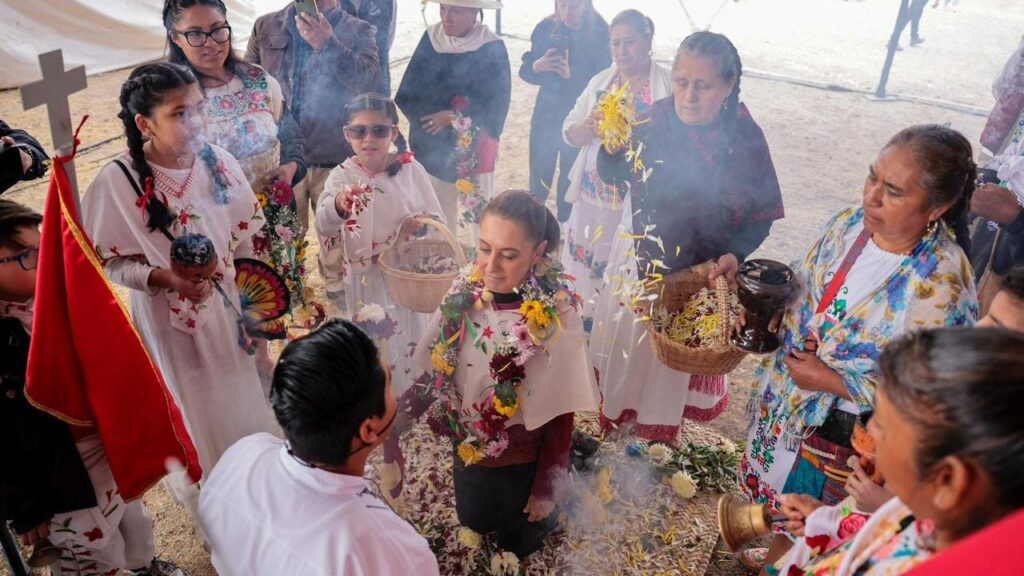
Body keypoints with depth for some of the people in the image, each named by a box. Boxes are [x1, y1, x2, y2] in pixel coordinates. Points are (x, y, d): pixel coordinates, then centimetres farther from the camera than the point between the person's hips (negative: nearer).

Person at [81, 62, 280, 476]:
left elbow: (249, 231, 2)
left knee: (247, 400, 23)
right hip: (173, 318, -3)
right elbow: (110, 262, -11)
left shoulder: (218, 161, -9)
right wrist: (164, 277, -27)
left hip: (232, 306, 4)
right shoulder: (117, 182, -19)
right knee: (200, 412, 17)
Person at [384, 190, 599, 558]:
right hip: (466, 452, 4)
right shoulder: (465, 293, -16)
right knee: (472, 538, 29)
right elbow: (437, 371, -4)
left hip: (521, 465, -4)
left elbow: (561, 415, -18)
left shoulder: (557, 316, -27)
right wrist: (392, 423, -14)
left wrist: (547, 489, -11)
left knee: (518, 549, 23)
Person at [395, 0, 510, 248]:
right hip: (430, 148, 3)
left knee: (472, 222, 2)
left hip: (471, 152, -3)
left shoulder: (492, 49, -8)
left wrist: (454, 118, -14)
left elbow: (497, 106, -10)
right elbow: (407, 94, -1)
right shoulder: (431, 38, 2)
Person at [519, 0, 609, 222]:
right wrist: (538, 65, -22)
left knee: (571, 179, 7)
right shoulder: (546, 28, -3)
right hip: (546, 113, 3)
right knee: (539, 174, 10)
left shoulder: (600, 34, -11)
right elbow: (525, 71, 1)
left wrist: (572, 75, -29)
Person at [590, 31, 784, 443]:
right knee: (623, 337, 21)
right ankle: (616, 411, 50)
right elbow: (612, 175, -7)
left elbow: (761, 215, -11)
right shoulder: (657, 117, -15)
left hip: (697, 274, -1)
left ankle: (657, 429, 48)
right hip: (635, 258, 2)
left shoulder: (745, 139, -18)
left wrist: (734, 255, -26)